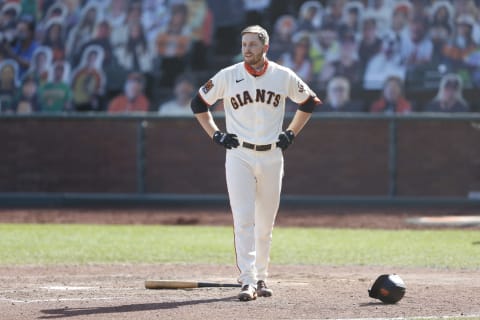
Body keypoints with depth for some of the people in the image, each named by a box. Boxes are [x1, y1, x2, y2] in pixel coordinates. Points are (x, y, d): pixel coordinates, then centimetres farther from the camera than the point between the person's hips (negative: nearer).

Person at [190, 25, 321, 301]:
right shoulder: (228, 76, -3)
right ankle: (247, 281, -14)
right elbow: (199, 103, 10)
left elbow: (309, 102, 16)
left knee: (266, 224, 8)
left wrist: (291, 134, 9)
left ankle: (261, 278, 21)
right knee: (244, 219, -11)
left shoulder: (284, 77, 1)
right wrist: (216, 135, 1)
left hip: (272, 156, 2)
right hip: (239, 156, -2)